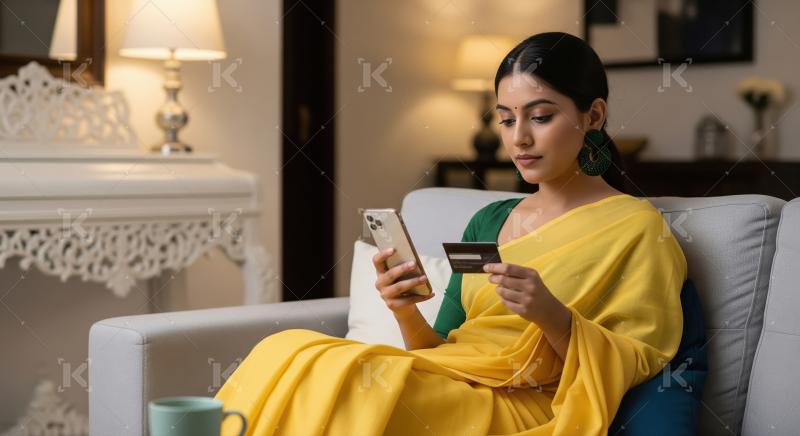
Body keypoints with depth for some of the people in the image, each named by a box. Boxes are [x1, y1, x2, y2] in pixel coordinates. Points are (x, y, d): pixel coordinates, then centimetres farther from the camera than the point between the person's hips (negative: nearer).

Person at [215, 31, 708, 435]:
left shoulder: (639, 228, 3)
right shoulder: (487, 222, 19)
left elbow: (632, 370, -4)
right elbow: (441, 354, 16)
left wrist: (553, 317, -20)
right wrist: (407, 314, -5)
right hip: (446, 396, 6)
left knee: (317, 375, -30)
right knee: (288, 352, -24)